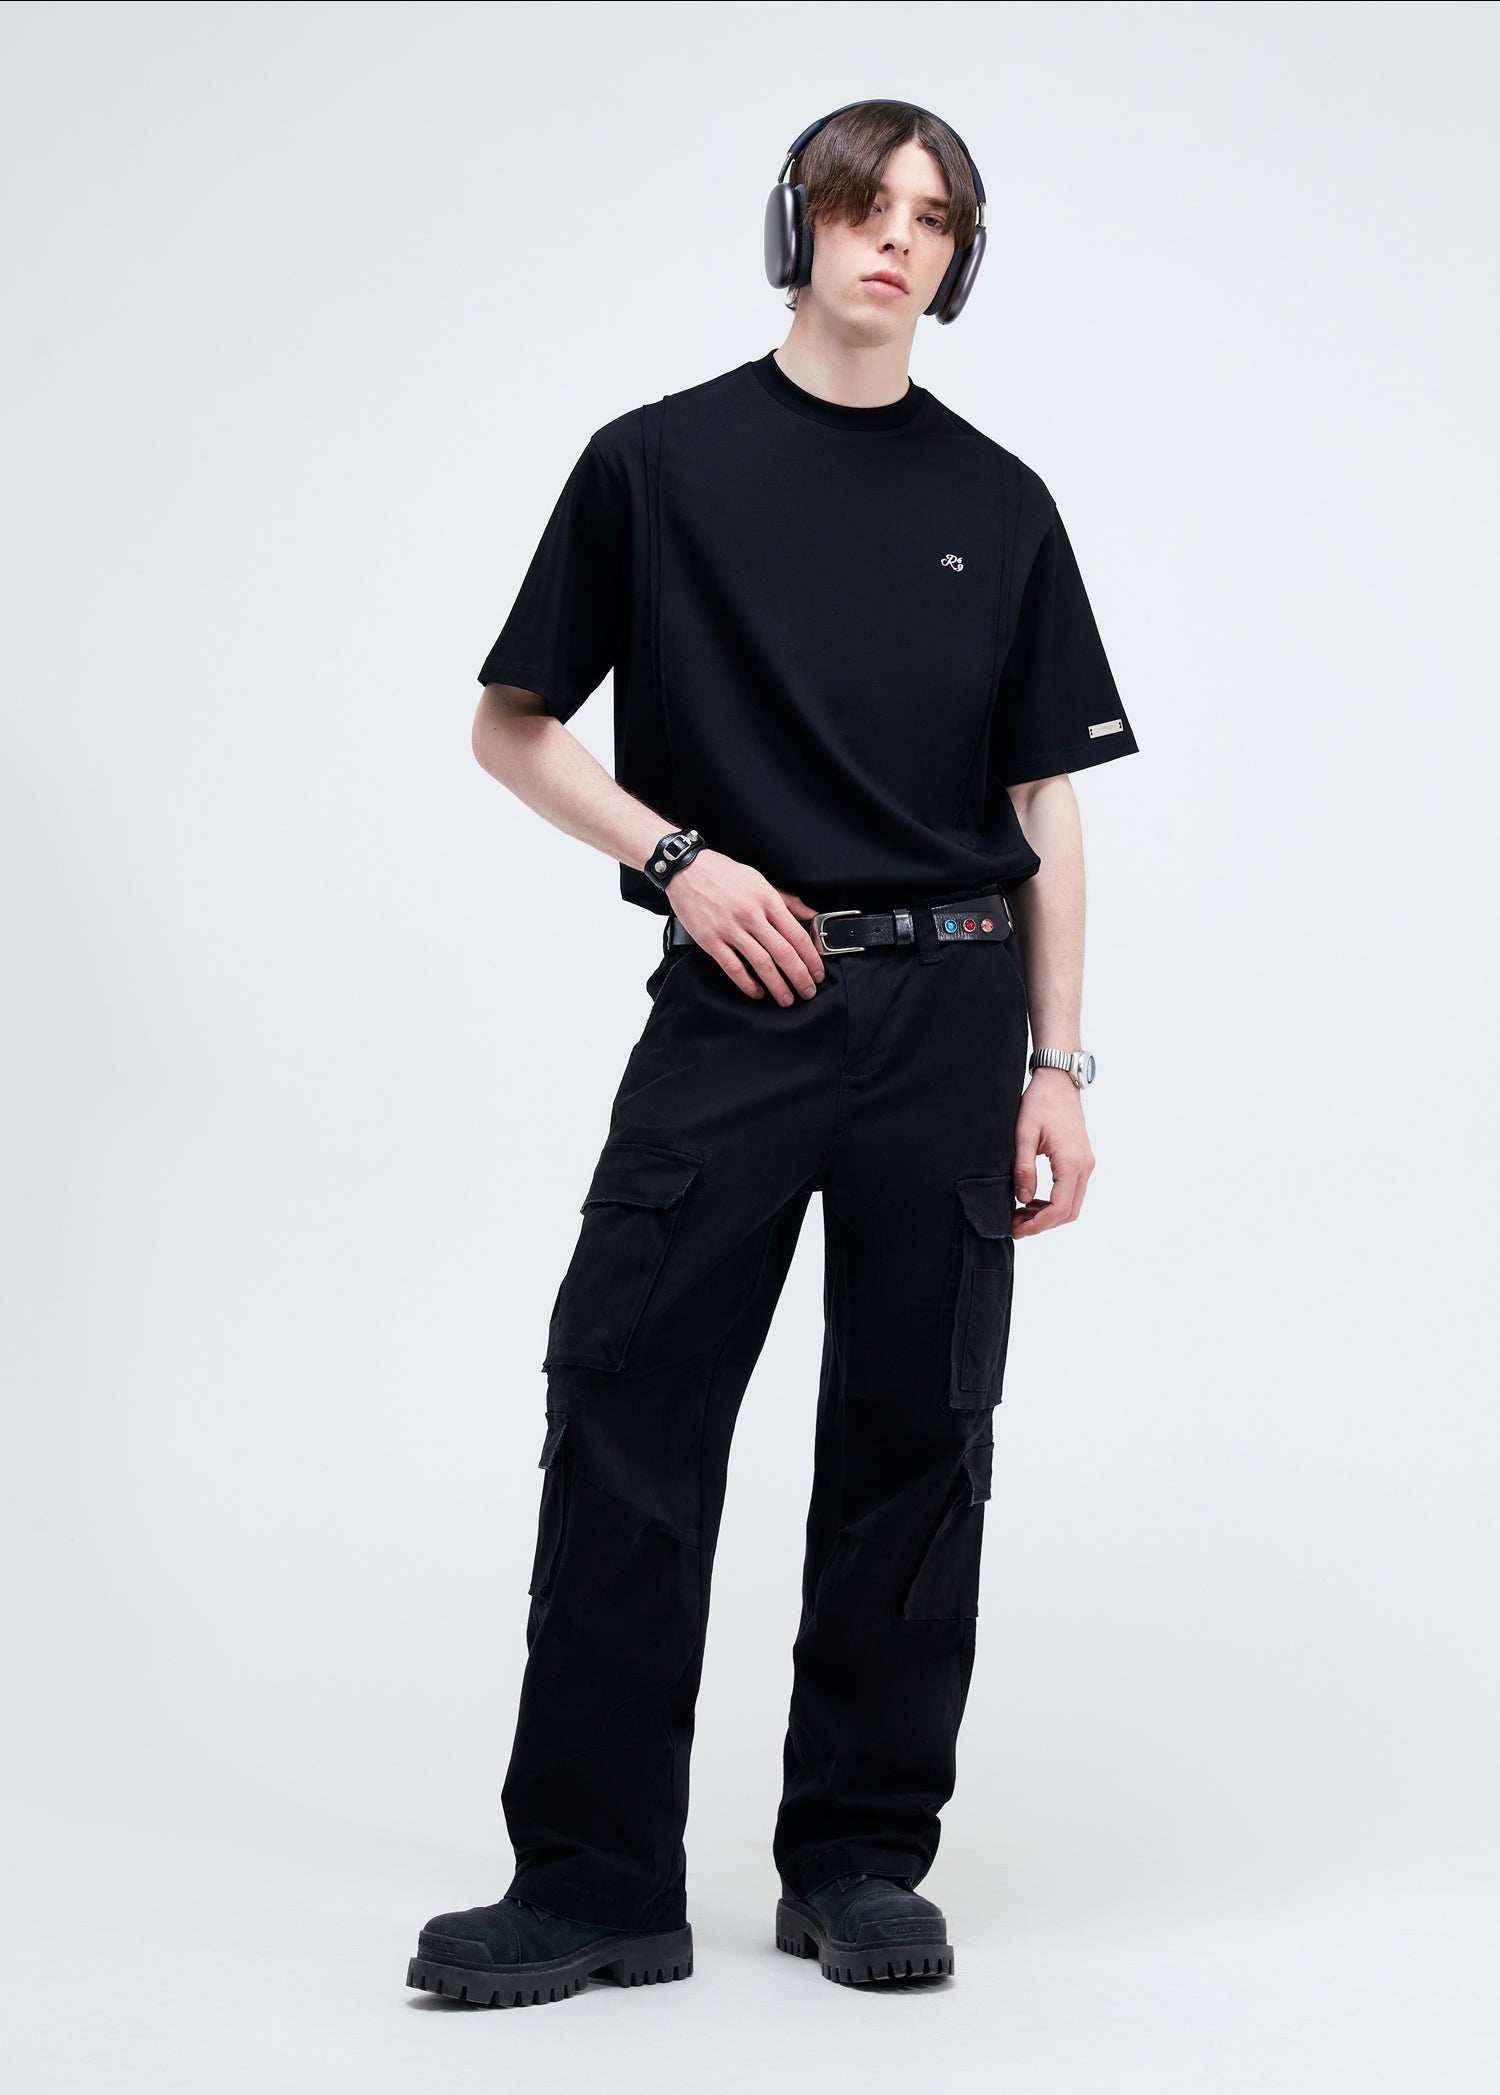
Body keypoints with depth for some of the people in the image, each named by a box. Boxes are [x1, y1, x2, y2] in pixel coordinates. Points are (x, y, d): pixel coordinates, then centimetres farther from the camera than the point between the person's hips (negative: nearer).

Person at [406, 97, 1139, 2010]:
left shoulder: (1000, 507, 11)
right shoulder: (658, 465, 5)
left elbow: (1046, 808, 11)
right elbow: (512, 729, 9)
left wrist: (1058, 1070, 4)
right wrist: (677, 858, -7)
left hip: (947, 1009, 2)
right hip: (735, 998, -2)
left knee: (912, 1440, 5)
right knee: (626, 1426, -6)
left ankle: (861, 1863, 16)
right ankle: (596, 1882, 2)